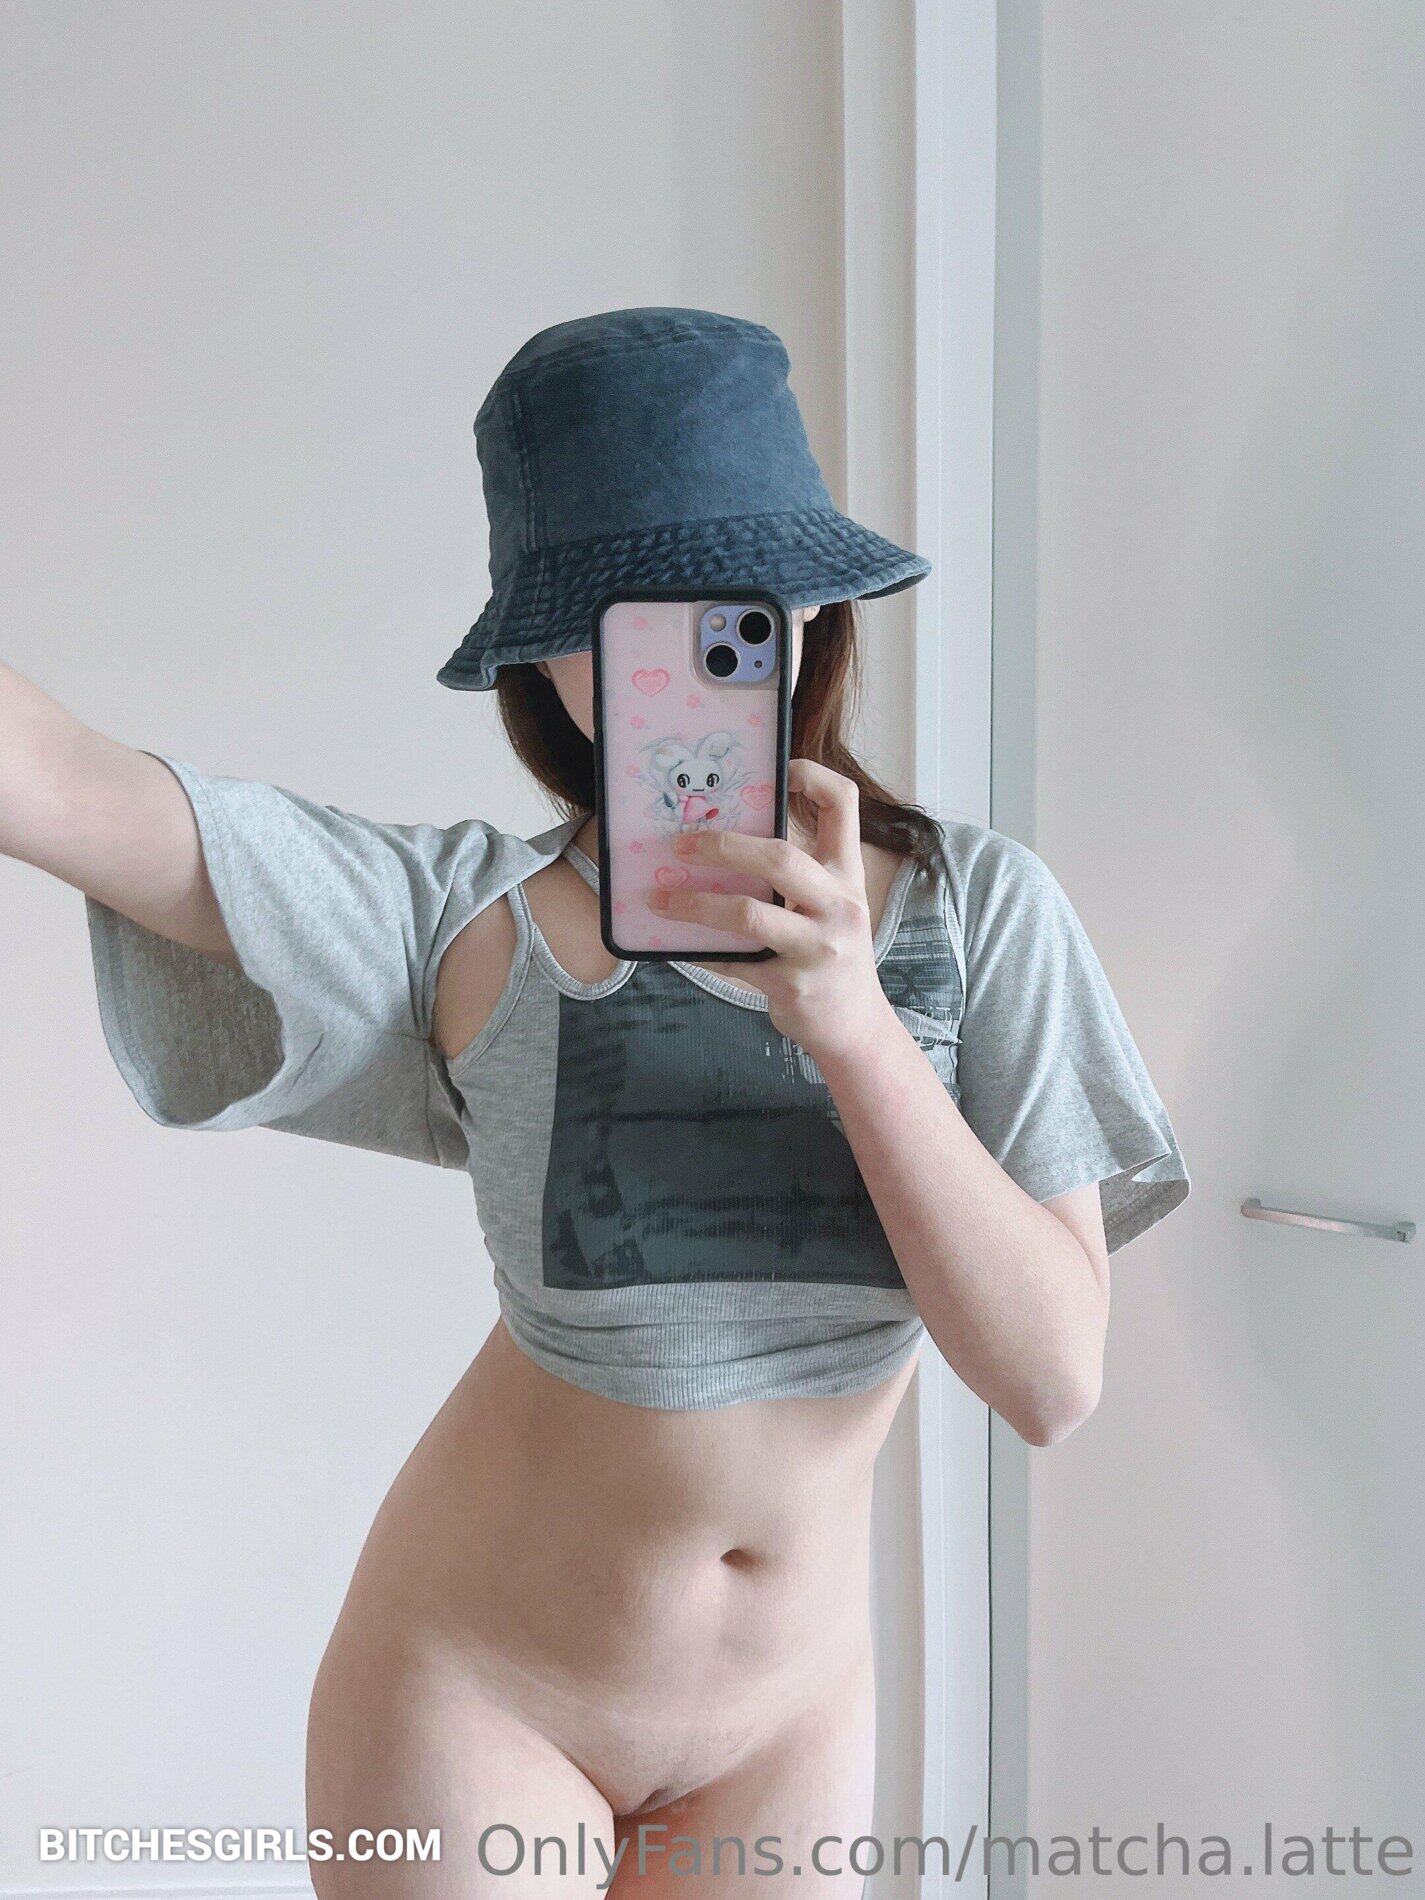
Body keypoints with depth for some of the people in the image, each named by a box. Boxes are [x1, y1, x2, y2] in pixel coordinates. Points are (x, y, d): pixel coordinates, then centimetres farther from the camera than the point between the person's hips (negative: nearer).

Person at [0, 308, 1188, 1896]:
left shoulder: (973, 908, -11)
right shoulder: (475, 923, -15)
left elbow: (1053, 1378, -17)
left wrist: (851, 1021, -28)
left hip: (790, 1715, 2)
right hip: (477, 1690, -2)